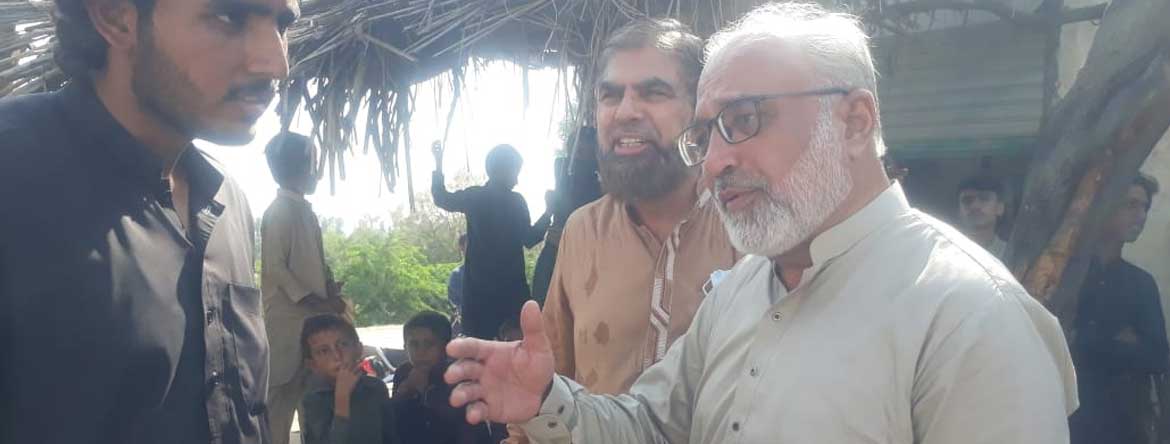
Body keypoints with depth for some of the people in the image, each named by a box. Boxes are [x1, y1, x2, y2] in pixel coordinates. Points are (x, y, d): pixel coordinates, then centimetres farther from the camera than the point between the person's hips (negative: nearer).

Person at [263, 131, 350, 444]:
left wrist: (329, 290, 1)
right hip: (288, 316, -9)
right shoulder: (281, 210, -11)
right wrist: (316, 302, -18)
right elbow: (275, 267, -17)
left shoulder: (303, 209, 16)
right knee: (281, 393, -5)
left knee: (305, 391, 11)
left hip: (309, 315, 9)